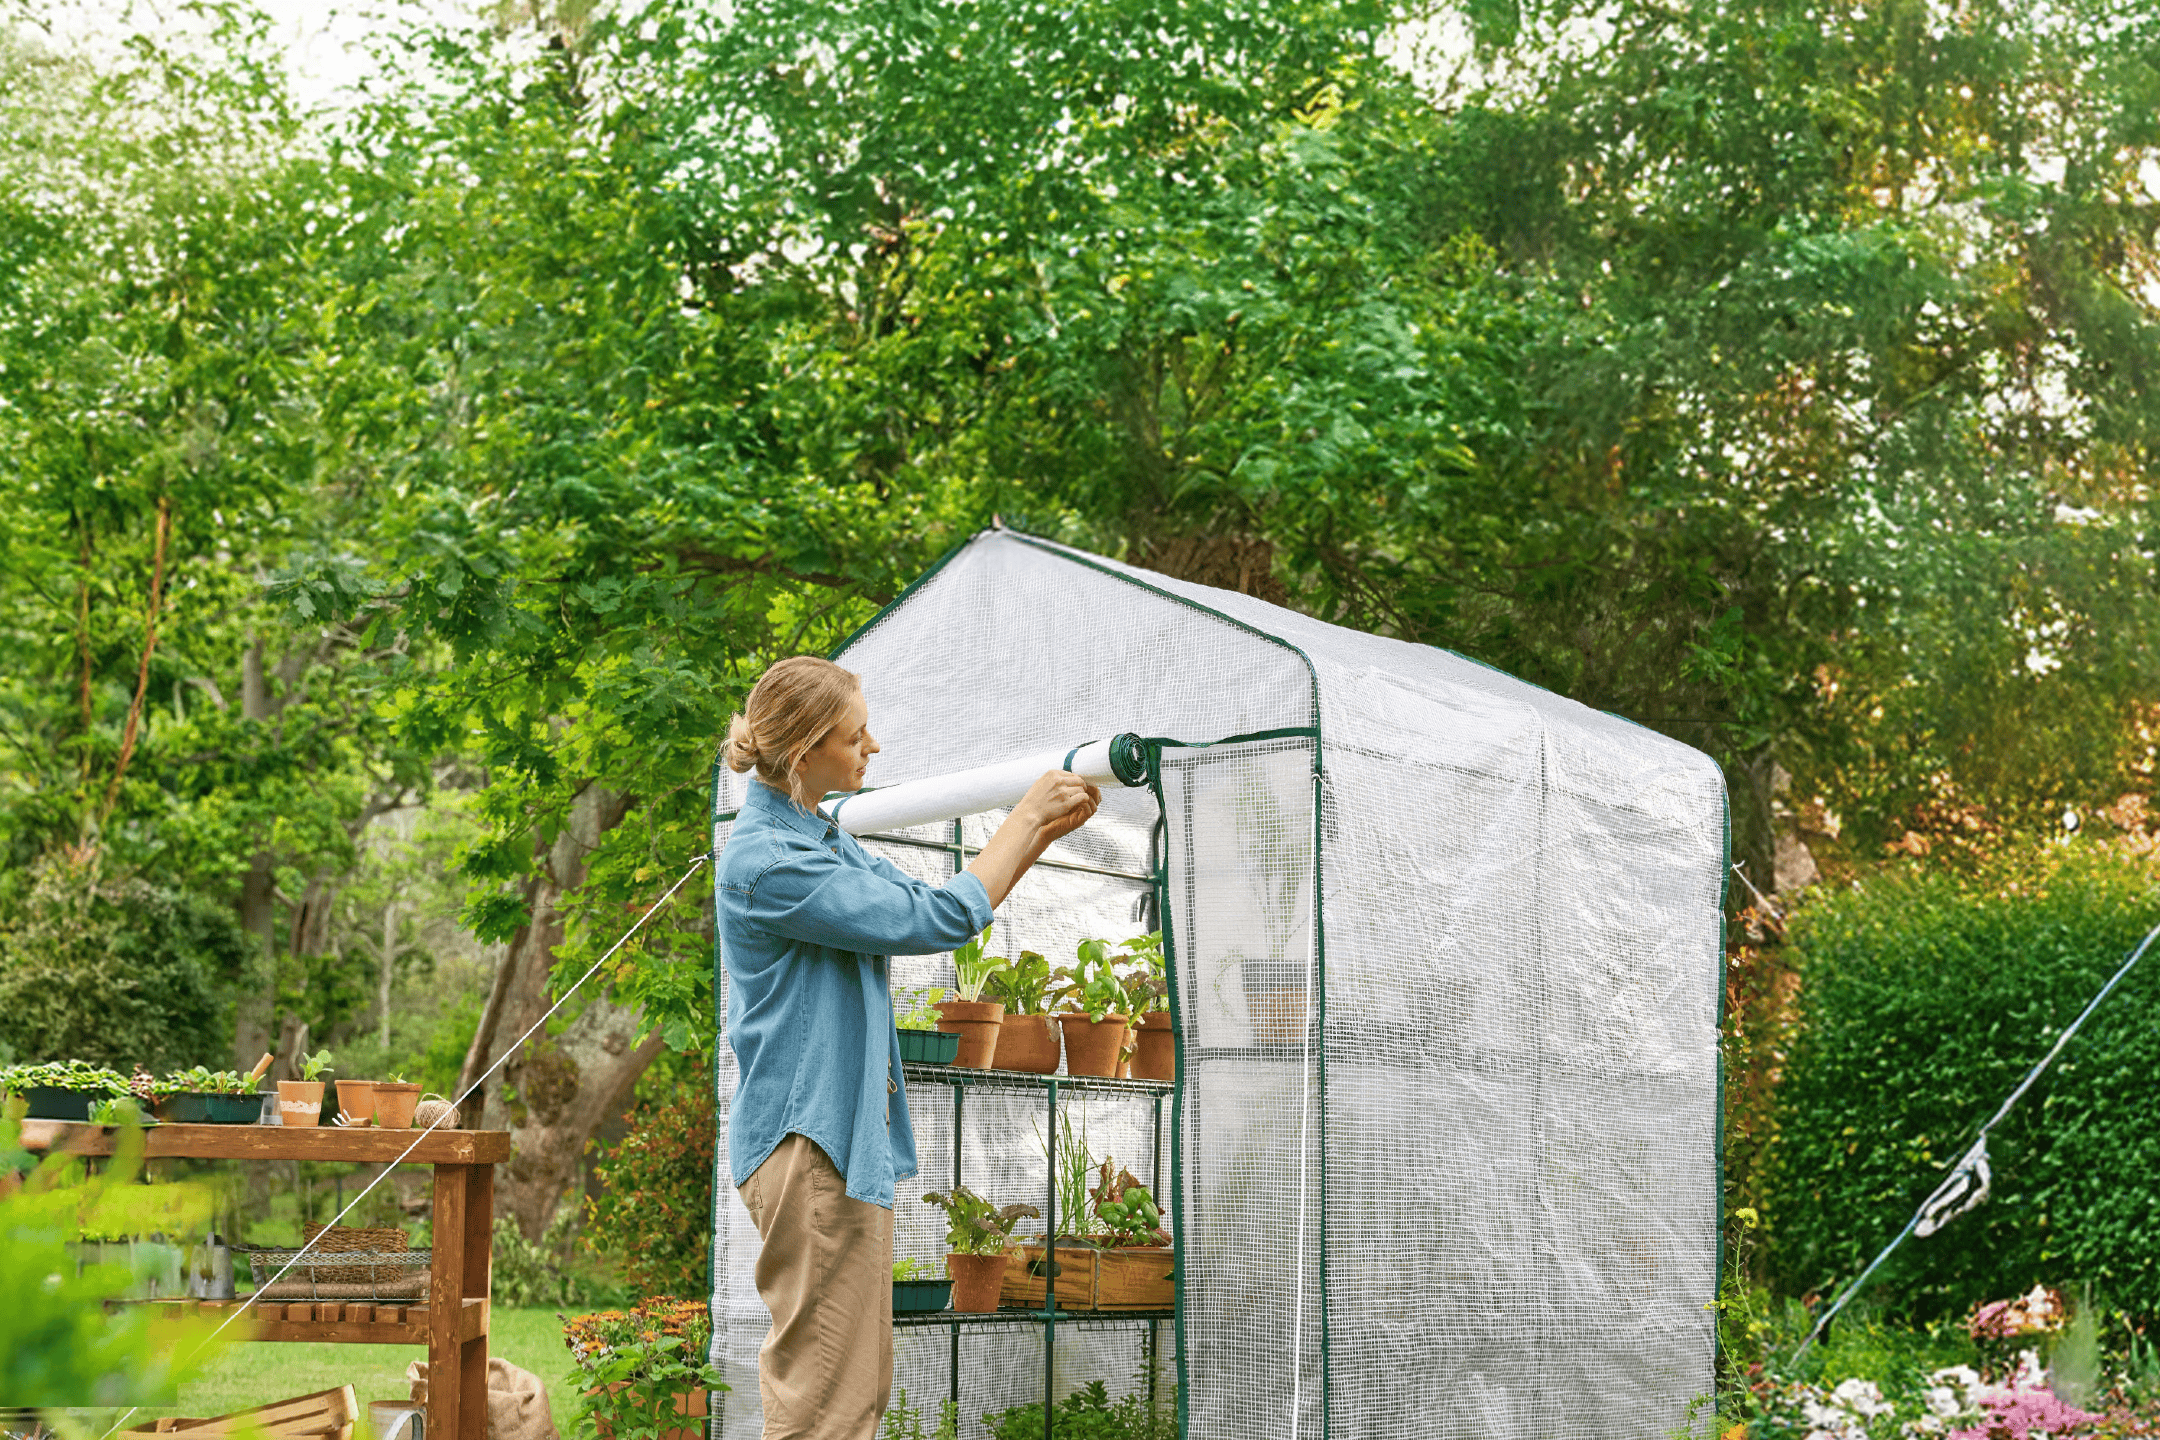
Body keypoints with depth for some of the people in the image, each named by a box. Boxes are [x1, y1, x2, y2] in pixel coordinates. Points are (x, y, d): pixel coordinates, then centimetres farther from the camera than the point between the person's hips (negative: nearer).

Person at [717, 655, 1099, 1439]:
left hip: (850, 1137, 10)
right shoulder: (765, 860, -19)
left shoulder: (823, 838, 13)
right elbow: (937, 920, -19)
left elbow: (939, 903, 19)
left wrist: (1046, 831, 9)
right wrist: (1026, 817, -9)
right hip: (810, 1143, -10)